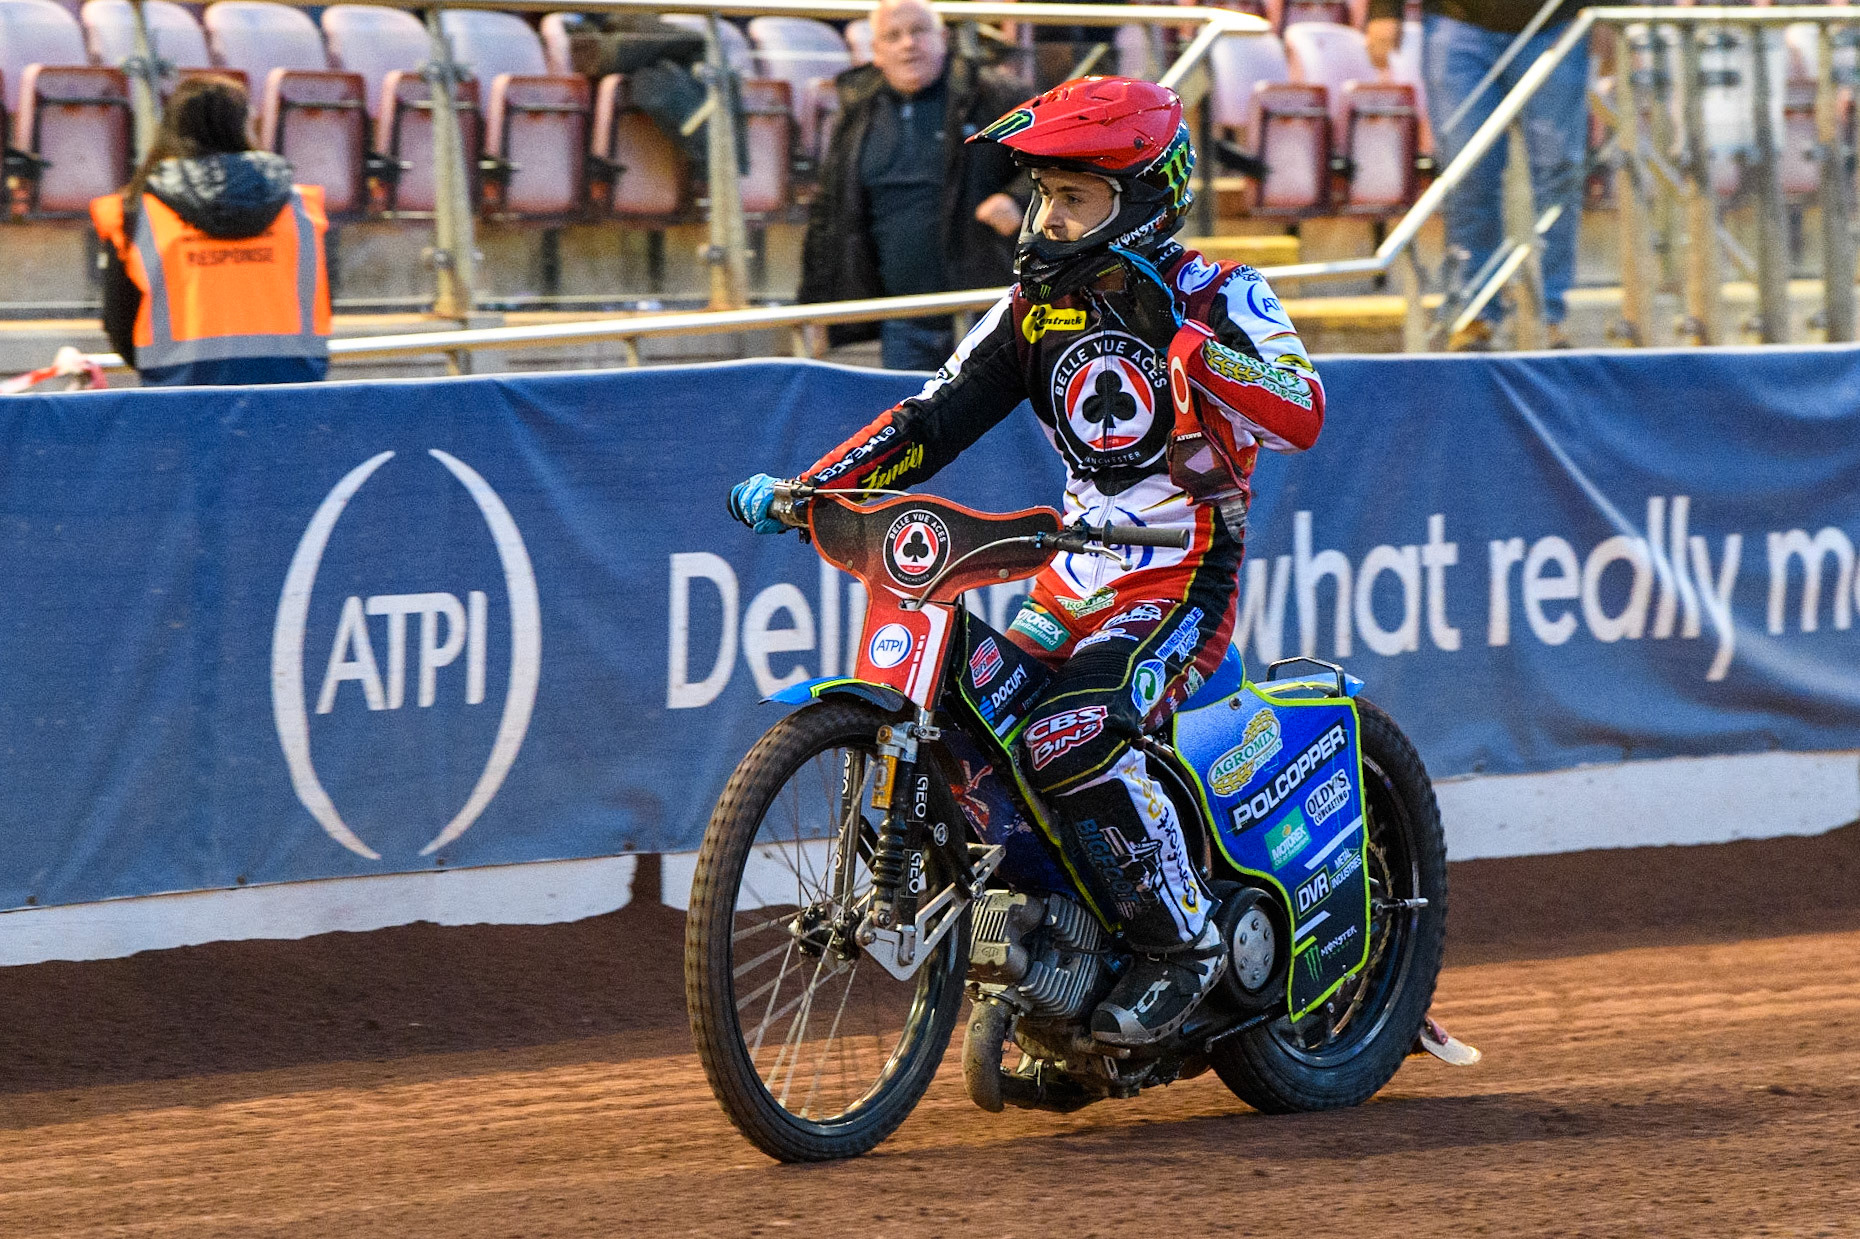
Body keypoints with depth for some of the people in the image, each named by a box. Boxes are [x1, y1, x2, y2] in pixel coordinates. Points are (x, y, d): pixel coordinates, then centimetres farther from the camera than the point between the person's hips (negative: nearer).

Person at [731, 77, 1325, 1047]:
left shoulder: (1217, 297, -7)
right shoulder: (1038, 307, 11)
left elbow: (1301, 417, -22)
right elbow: (936, 418, 9)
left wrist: (1188, 338, -30)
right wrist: (806, 488, -4)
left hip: (1186, 577, -7)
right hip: (1077, 577, 7)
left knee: (1071, 734, -31)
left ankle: (1182, 941, -16)